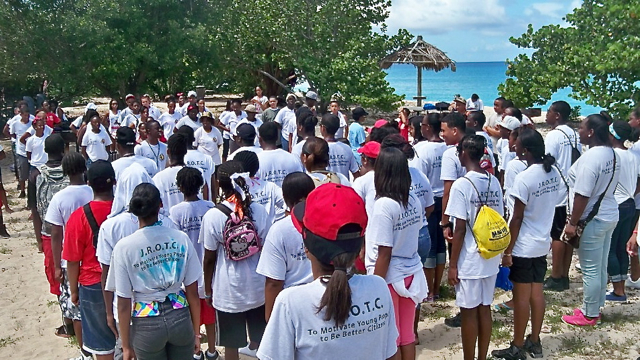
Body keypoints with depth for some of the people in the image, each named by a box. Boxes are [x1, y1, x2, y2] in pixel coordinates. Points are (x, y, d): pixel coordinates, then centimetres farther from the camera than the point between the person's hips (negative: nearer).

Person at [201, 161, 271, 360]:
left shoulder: (212, 216, -14)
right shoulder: (258, 210, -7)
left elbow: (209, 259, -8)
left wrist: (208, 290, 6)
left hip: (228, 290, -3)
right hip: (257, 286, 3)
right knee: (258, 336, 22)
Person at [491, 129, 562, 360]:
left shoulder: (524, 178, -21)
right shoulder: (554, 173, 0)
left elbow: (517, 218, -18)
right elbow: (554, 202, 8)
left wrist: (508, 250, -11)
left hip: (523, 246, -7)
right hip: (543, 243, 7)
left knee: (521, 295, 2)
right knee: (537, 291, 15)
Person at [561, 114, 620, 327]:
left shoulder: (591, 158, -23)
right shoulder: (612, 154, 6)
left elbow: (582, 195, -24)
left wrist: (572, 223, -17)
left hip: (593, 220, -9)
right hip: (609, 215, 9)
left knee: (591, 269, 3)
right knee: (601, 267, 18)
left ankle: (589, 315, 15)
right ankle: (595, 308, 31)